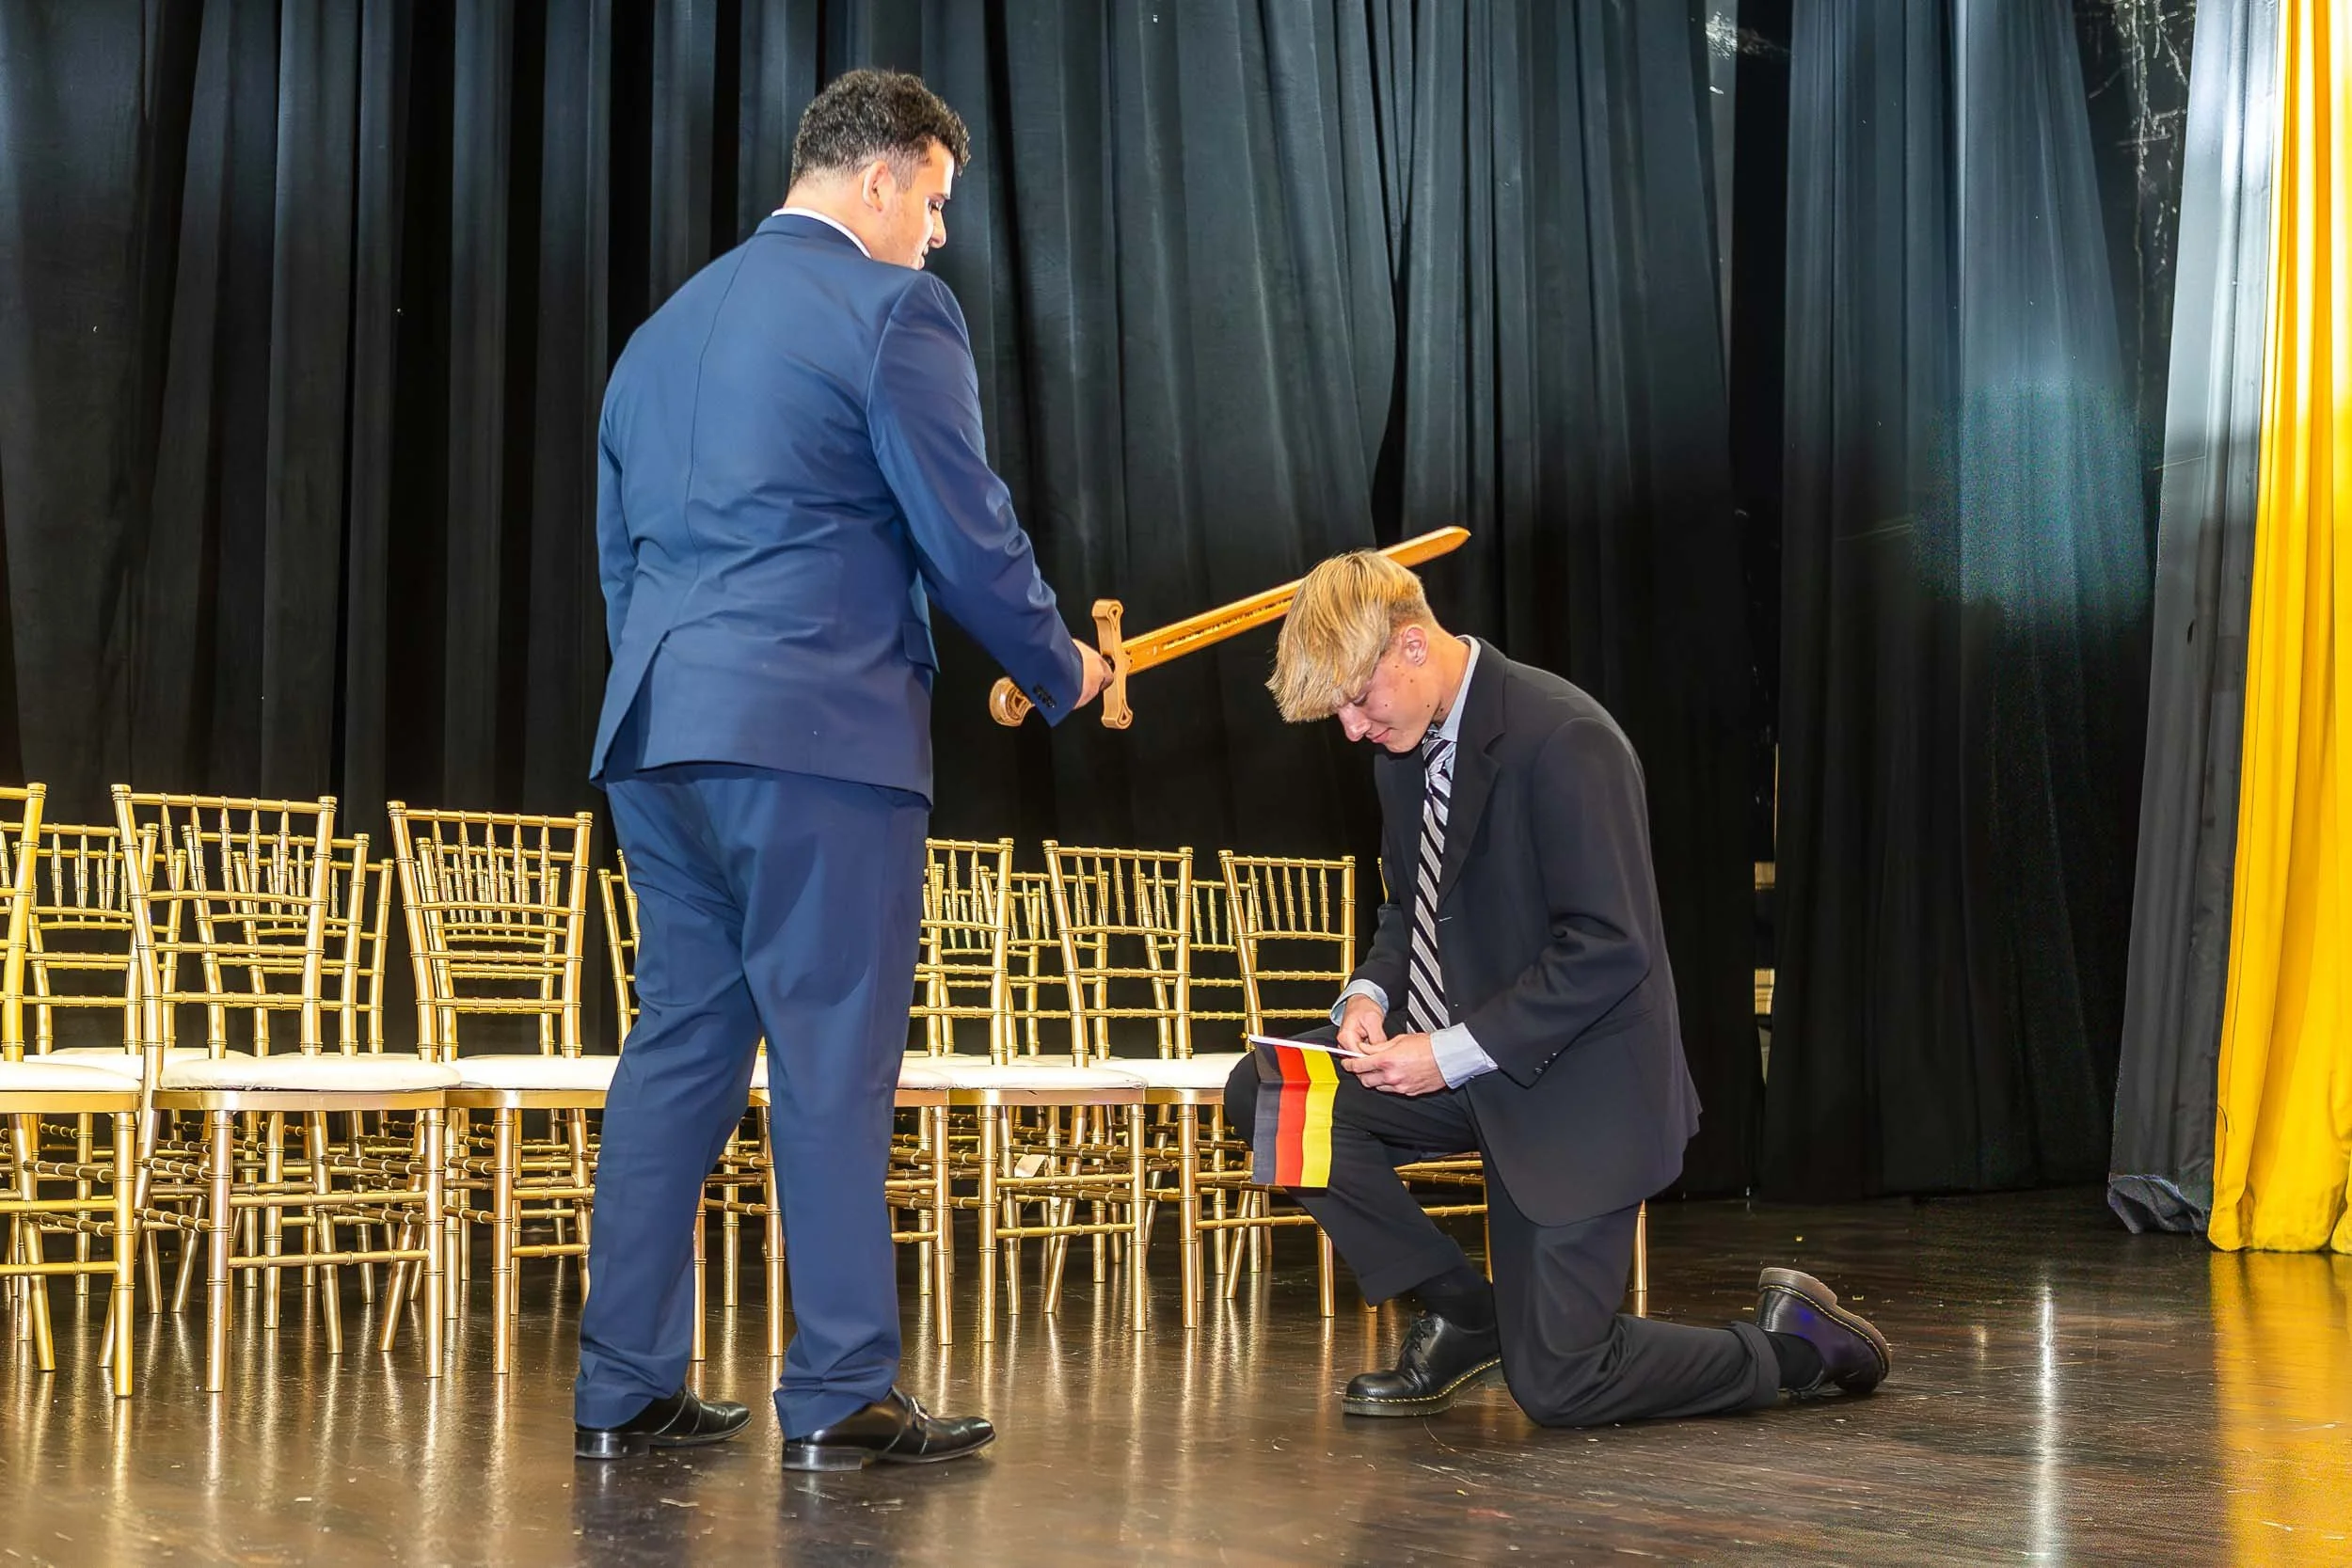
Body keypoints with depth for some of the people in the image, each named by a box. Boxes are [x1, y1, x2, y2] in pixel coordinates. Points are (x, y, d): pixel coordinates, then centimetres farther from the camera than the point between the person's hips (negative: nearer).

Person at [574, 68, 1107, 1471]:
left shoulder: (667, 326, 21)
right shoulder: (891, 309, -4)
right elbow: (967, 531, -6)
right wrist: (1059, 670, 9)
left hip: (656, 735, 8)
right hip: (818, 728, -8)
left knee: (678, 1049, 10)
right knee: (834, 1064, -3)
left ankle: (626, 1390, 12)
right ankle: (841, 1398, 1)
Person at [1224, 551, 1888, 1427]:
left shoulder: (1562, 739, -22)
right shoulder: (1404, 750, 5)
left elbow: (1609, 948, -24)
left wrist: (1454, 1052, -24)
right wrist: (1370, 994, -5)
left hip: (1569, 1088, -8)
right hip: (1458, 1060, 8)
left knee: (1556, 1387, -8)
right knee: (1264, 1095, -9)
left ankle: (1796, 1345, 19)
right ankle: (1461, 1315, 5)